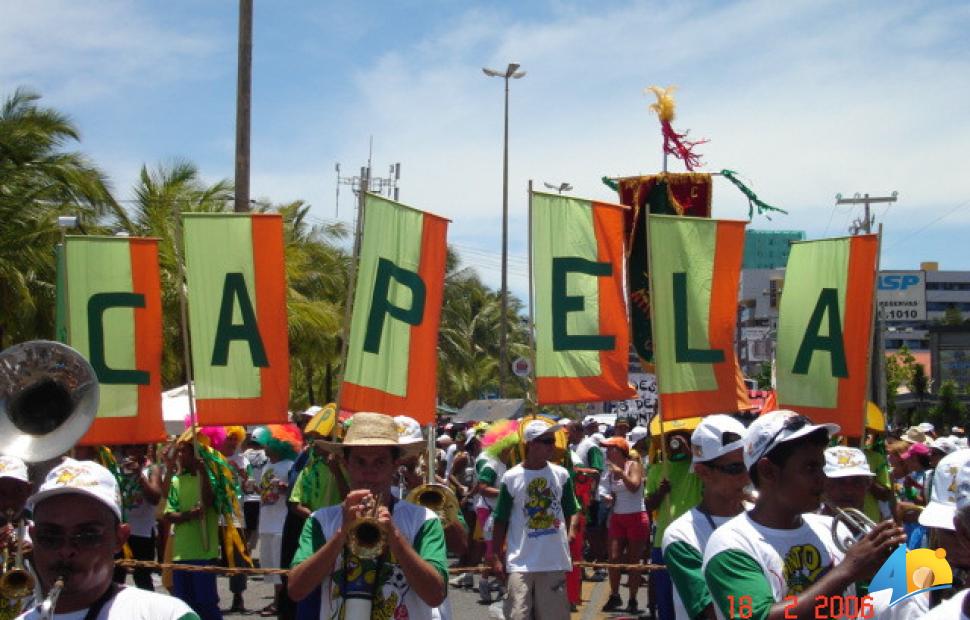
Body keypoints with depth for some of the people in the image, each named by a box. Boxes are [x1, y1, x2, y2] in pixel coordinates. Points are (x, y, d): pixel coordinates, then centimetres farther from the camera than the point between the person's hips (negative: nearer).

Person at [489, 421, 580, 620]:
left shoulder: (561, 474, 5)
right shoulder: (511, 478, -2)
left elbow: (571, 511, 15)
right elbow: (501, 521, 3)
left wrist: (571, 533, 0)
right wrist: (495, 556, 1)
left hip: (555, 561, 3)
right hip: (520, 563, -2)